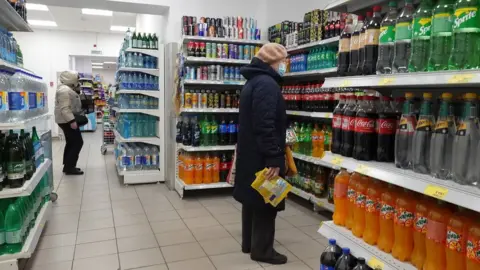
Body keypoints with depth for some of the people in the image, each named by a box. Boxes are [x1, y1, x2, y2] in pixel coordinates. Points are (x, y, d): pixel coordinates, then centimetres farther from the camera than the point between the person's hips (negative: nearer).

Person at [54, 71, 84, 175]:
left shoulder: (67, 89, 15)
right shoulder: (65, 90, -20)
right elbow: (64, 108, -27)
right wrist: (72, 121, -30)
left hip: (67, 120, 11)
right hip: (67, 121, -11)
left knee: (71, 143, 15)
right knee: (77, 142, -9)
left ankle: (67, 166, 21)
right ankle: (69, 167, -6)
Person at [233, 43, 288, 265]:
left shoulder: (253, 81, 16)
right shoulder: (267, 84, -18)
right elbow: (265, 125, -26)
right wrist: (273, 158, -26)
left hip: (250, 154, 11)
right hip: (262, 157, -11)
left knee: (253, 198, 17)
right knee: (266, 201, 0)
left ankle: (249, 243, 30)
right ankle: (262, 249, 13)